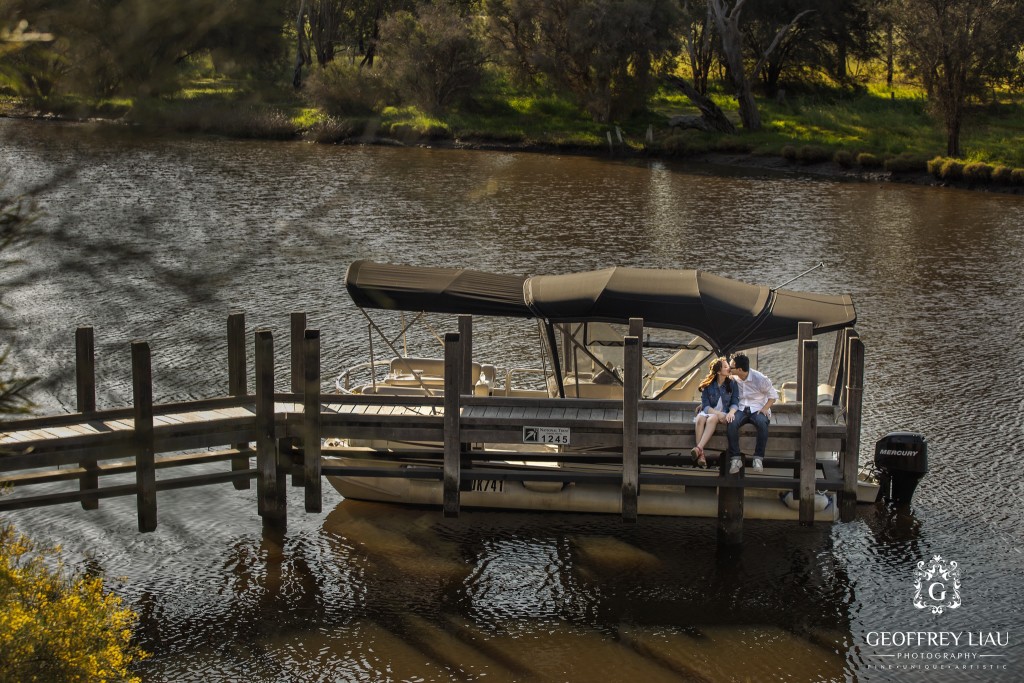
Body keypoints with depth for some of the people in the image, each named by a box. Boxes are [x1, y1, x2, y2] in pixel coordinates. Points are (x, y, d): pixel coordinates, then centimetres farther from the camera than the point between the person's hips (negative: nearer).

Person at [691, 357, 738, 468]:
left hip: (724, 414, -1)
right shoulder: (707, 385, 3)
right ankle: (701, 455, -46)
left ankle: (699, 448, -52)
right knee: (700, 419, -35)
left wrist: (731, 412, -23)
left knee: (712, 419, -36)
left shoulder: (732, 384, 6)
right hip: (708, 412, 1)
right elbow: (705, 405, -3)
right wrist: (717, 413, -22)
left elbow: (735, 403, 0)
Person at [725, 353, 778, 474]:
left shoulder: (760, 379, -10)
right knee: (732, 423, -34)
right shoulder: (733, 378, 0)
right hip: (741, 409, 2)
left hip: (757, 409, -2)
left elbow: (773, 396, 2)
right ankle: (735, 459, -31)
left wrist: (765, 408, -14)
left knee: (762, 424, -39)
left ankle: (758, 459, -31)